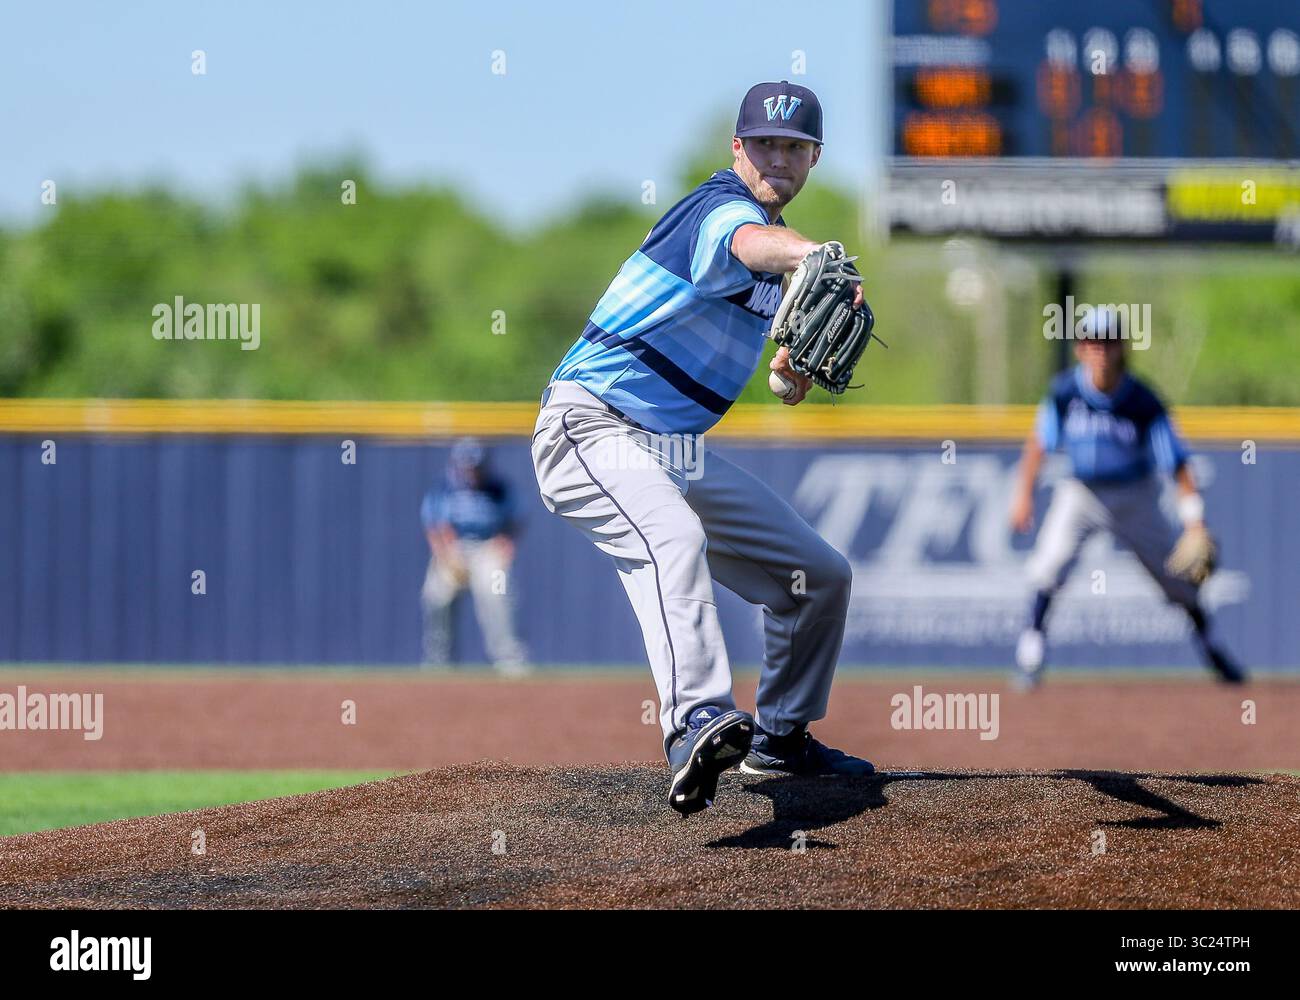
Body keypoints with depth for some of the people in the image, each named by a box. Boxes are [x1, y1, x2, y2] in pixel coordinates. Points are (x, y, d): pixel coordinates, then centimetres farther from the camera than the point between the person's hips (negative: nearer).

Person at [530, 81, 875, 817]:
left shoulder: (776, 236, 15)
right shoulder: (722, 209, -15)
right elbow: (751, 244, -42)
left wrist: (794, 364, 13)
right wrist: (818, 257, -64)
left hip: (682, 452, 10)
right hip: (594, 430, -10)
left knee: (821, 574, 11)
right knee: (673, 539, -39)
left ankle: (781, 736, 29)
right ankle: (699, 723, -59)